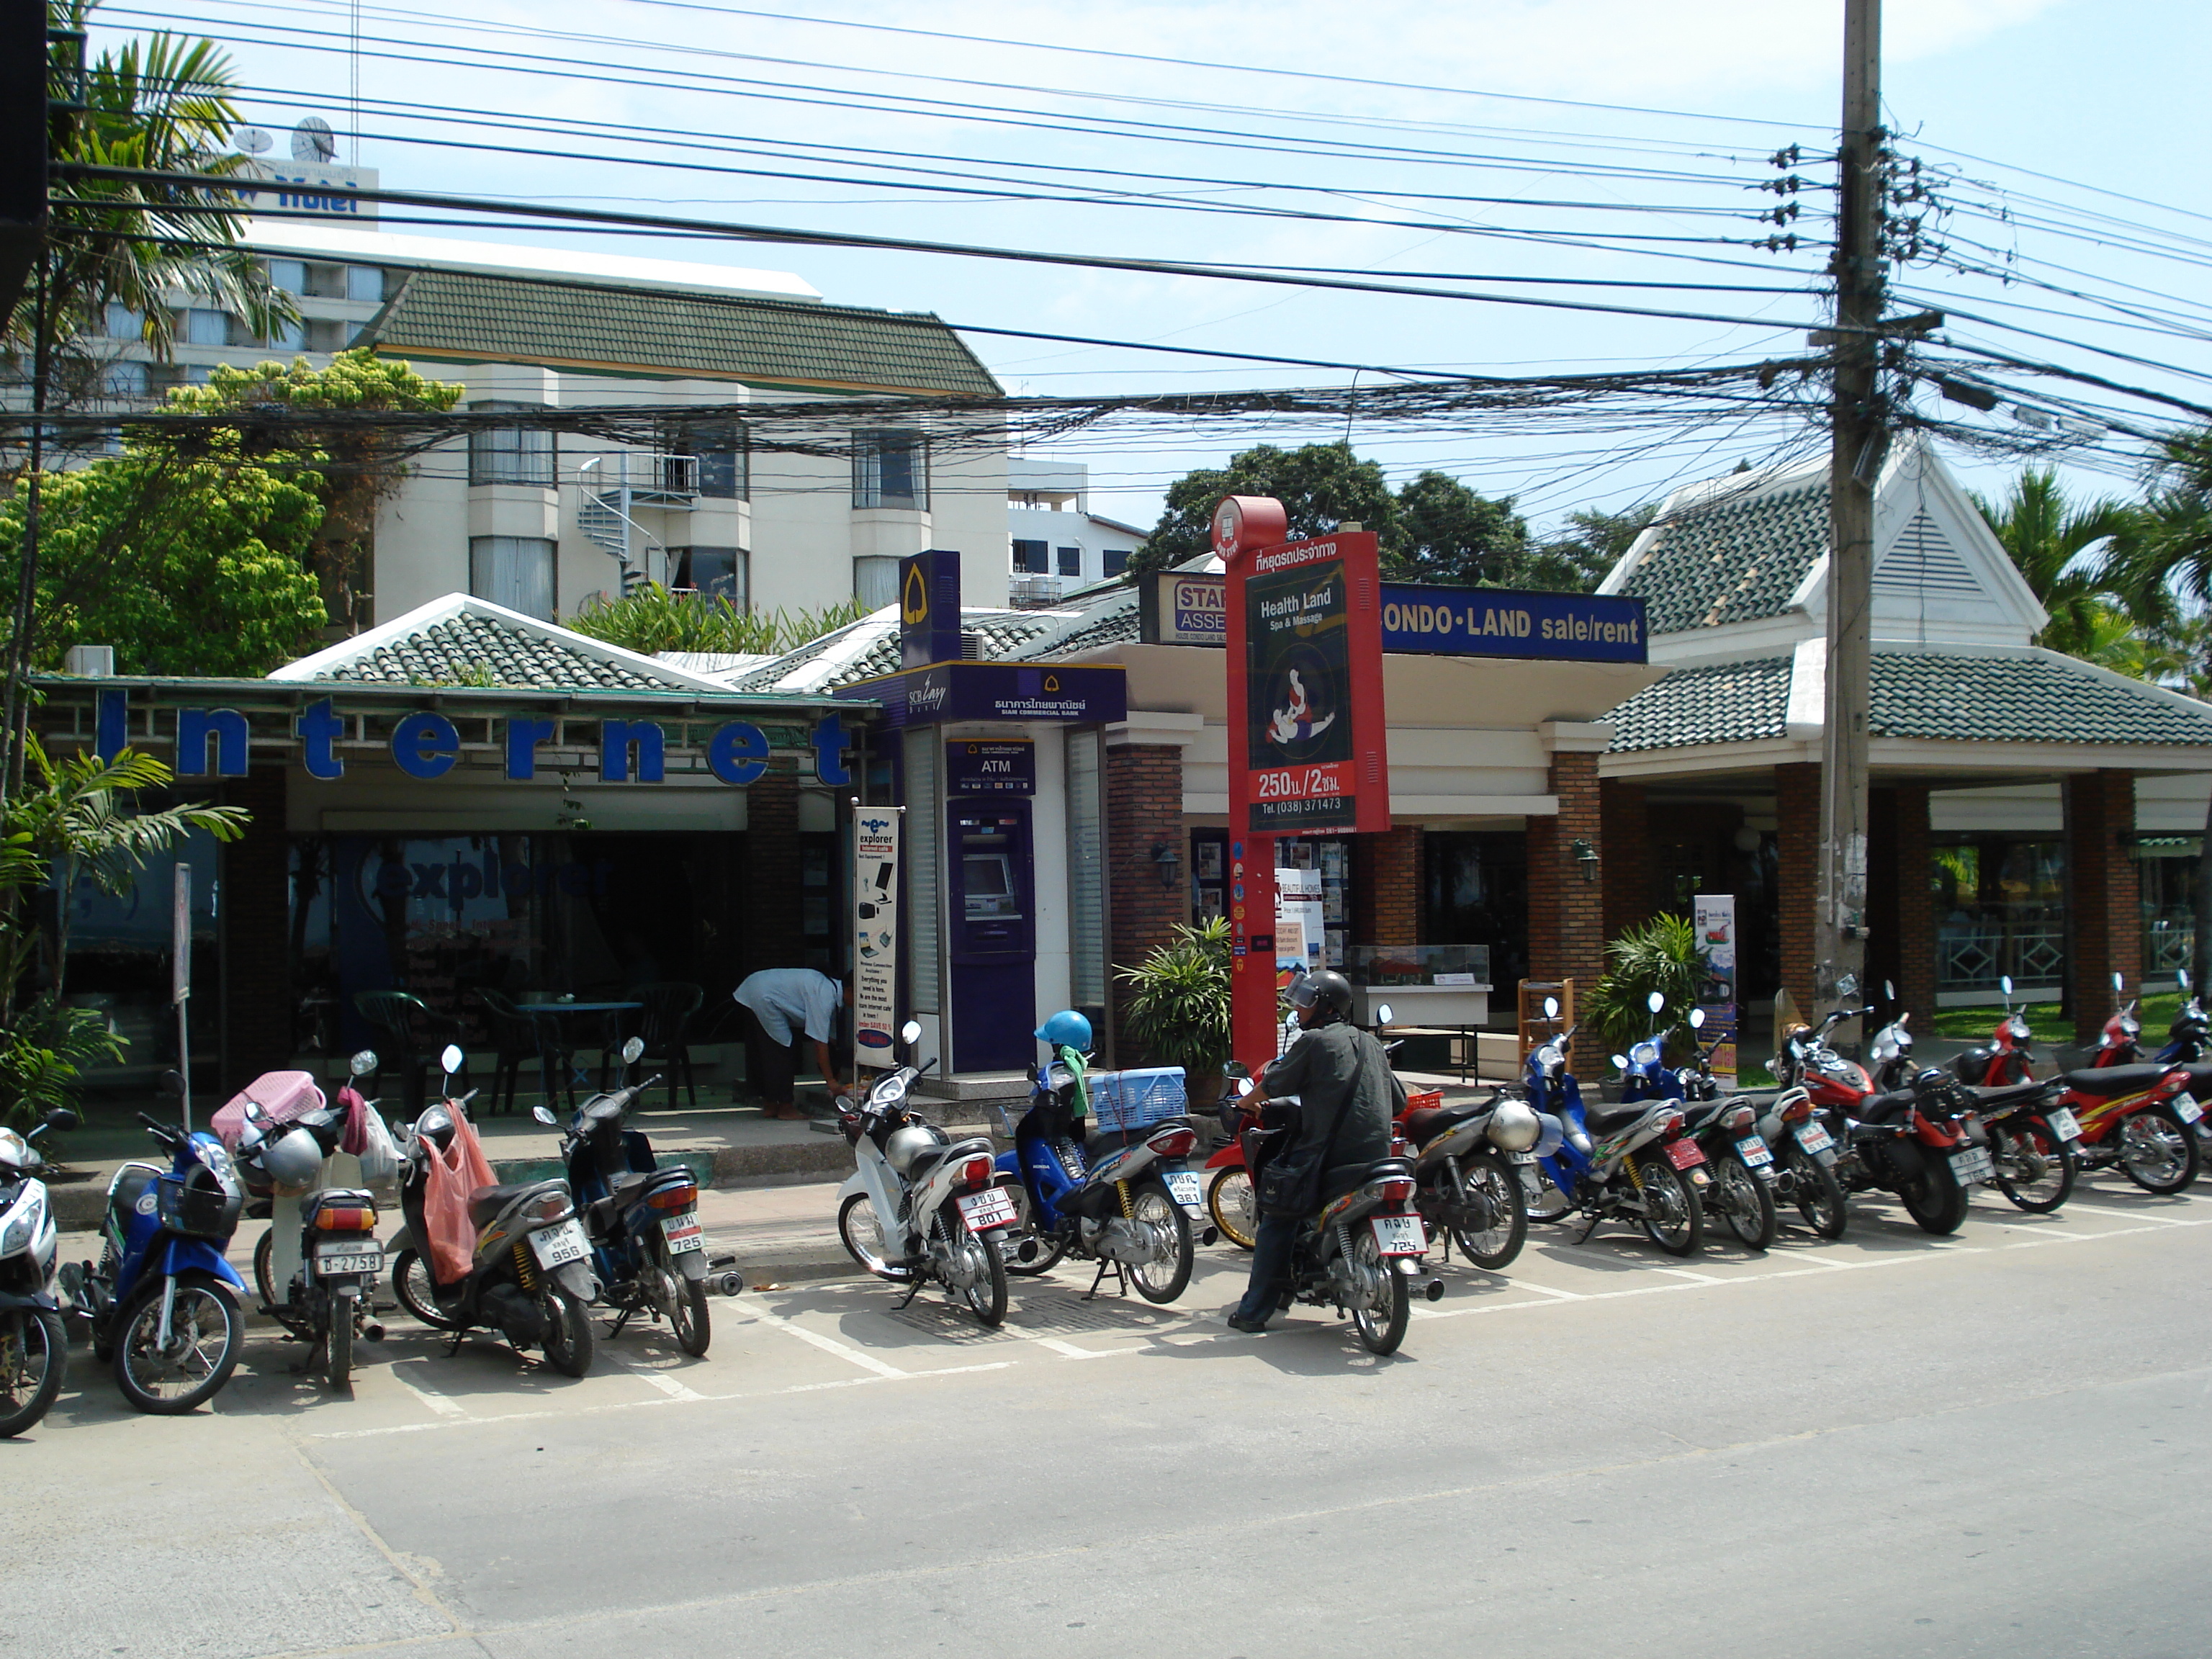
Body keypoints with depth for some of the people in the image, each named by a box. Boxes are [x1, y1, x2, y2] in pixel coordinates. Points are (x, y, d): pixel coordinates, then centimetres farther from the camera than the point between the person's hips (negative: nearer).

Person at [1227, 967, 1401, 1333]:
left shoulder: (1314, 1042, -4)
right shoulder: (1371, 1044, 16)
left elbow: (1272, 1086, 0)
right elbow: (1398, 1101, 21)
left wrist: (1247, 1102, 20)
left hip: (1328, 1151, -7)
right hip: (1377, 1152, 7)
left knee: (1277, 1222, 5)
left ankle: (1254, 1311, 3)